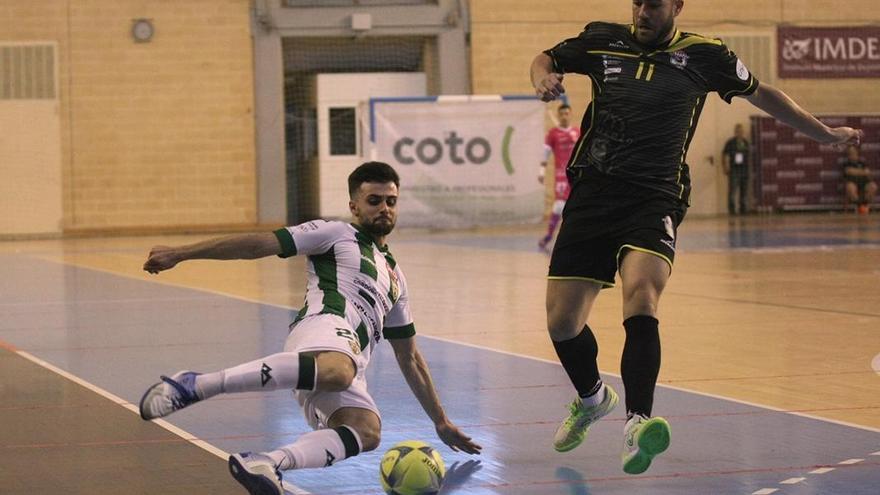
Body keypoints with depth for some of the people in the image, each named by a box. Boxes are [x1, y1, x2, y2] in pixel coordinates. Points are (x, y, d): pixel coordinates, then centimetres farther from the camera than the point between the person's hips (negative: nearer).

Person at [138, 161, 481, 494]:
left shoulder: (395, 278, 37)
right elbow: (258, 244, 8)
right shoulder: (337, 234, 18)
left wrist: (441, 422, 38)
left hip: (347, 364, 6)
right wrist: (179, 254, -2)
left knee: (367, 431, -28)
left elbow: (410, 358, 42)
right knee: (336, 371, -43)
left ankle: (268, 463, -43)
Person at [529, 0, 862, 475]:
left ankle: (637, 424, -37)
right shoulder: (602, 40, 10)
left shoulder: (703, 54, 7)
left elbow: (760, 94, 22)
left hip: (654, 200, -3)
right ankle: (591, 397, 34)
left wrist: (825, 133, 30)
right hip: (591, 195, 3)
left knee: (641, 298, -30)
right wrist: (543, 79, 0)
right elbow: (545, 59, 25)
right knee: (561, 322, 2)